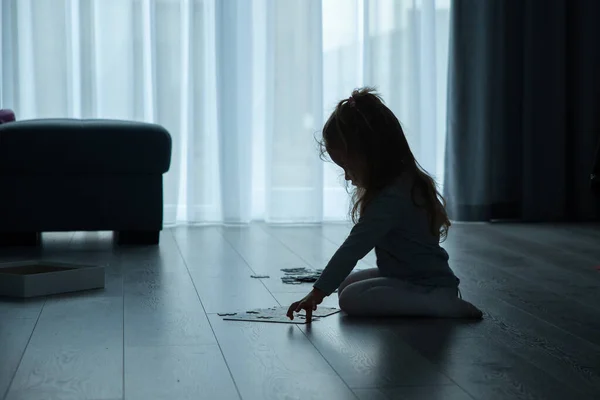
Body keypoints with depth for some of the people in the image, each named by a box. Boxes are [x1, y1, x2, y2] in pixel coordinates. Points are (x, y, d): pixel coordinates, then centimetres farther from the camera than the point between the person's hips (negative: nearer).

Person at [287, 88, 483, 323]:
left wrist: (318, 292, -24)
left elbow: (352, 248, -26)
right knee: (347, 284, 15)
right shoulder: (404, 181, 6)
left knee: (350, 298, -21)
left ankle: (441, 305, -17)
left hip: (429, 285, -10)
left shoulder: (391, 198, -24)